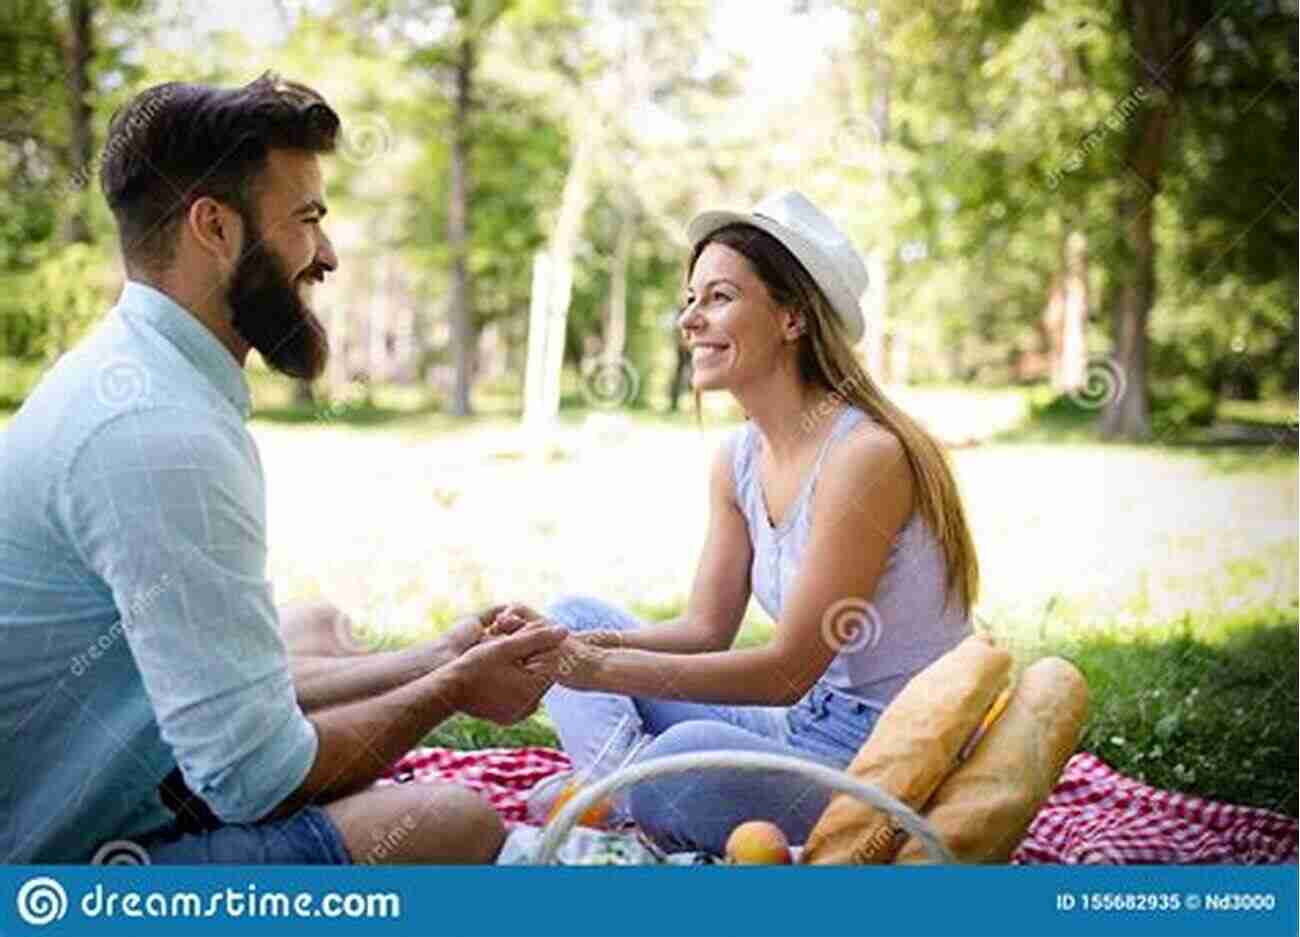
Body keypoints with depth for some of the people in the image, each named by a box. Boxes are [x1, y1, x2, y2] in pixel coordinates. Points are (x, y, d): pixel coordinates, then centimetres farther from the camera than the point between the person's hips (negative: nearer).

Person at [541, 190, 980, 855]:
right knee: (573, 616, 7)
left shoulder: (865, 455, -22)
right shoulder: (738, 462, 4)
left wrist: (603, 669, -25)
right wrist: (590, 645, -12)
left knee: (689, 757, -37)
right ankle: (626, 787, -12)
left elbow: (789, 670, -22)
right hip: (802, 726, 8)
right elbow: (705, 630, 6)